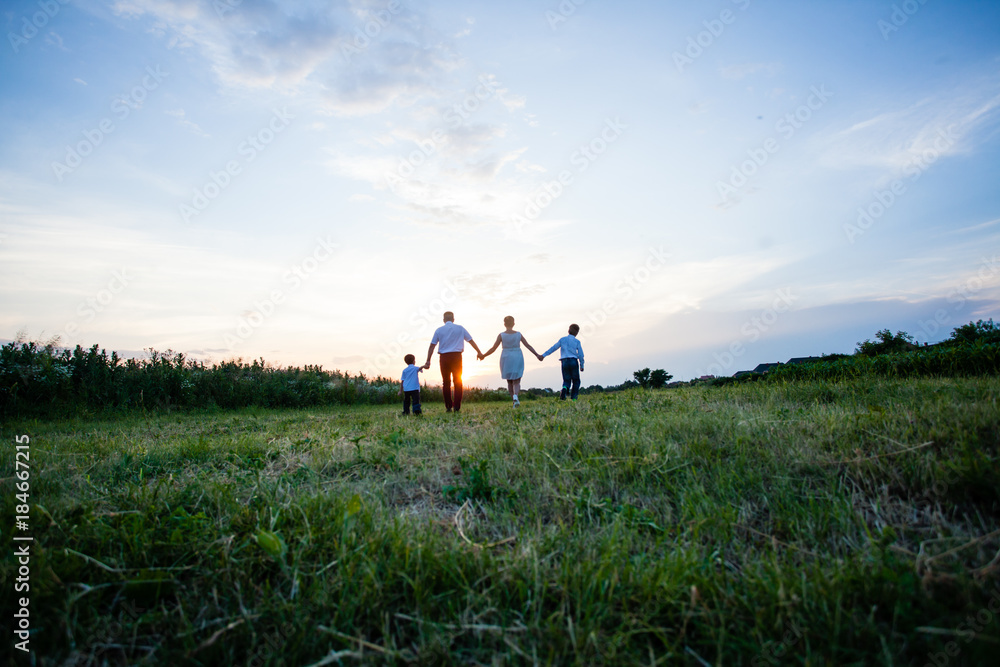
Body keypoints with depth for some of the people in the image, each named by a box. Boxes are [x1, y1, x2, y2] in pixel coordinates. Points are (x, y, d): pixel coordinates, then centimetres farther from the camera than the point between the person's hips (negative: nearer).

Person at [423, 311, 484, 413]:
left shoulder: (439, 330, 7)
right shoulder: (460, 328, 7)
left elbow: (432, 346, 2)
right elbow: (471, 341, 10)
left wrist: (428, 361, 3)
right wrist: (479, 352, 20)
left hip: (444, 357, 0)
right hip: (457, 356, 0)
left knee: (446, 382, 9)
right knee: (458, 382, 5)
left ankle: (448, 407, 8)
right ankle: (457, 407, -1)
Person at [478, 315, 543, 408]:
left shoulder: (501, 335, -6)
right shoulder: (518, 334, -1)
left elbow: (493, 348, -6)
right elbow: (528, 345, 0)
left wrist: (483, 355, 7)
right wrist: (537, 355, 8)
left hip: (506, 359, 0)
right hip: (517, 360, 0)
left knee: (509, 382, 15)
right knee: (516, 382, 1)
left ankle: (515, 402, 15)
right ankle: (515, 397, -29)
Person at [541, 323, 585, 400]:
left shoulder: (562, 339, 10)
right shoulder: (577, 342, 3)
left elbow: (553, 348, 8)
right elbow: (580, 354, 0)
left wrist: (543, 355, 11)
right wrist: (581, 365, 10)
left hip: (564, 362, 2)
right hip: (573, 361, -2)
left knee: (566, 380, 10)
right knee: (576, 381, 11)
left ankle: (564, 389, -23)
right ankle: (574, 398, 1)